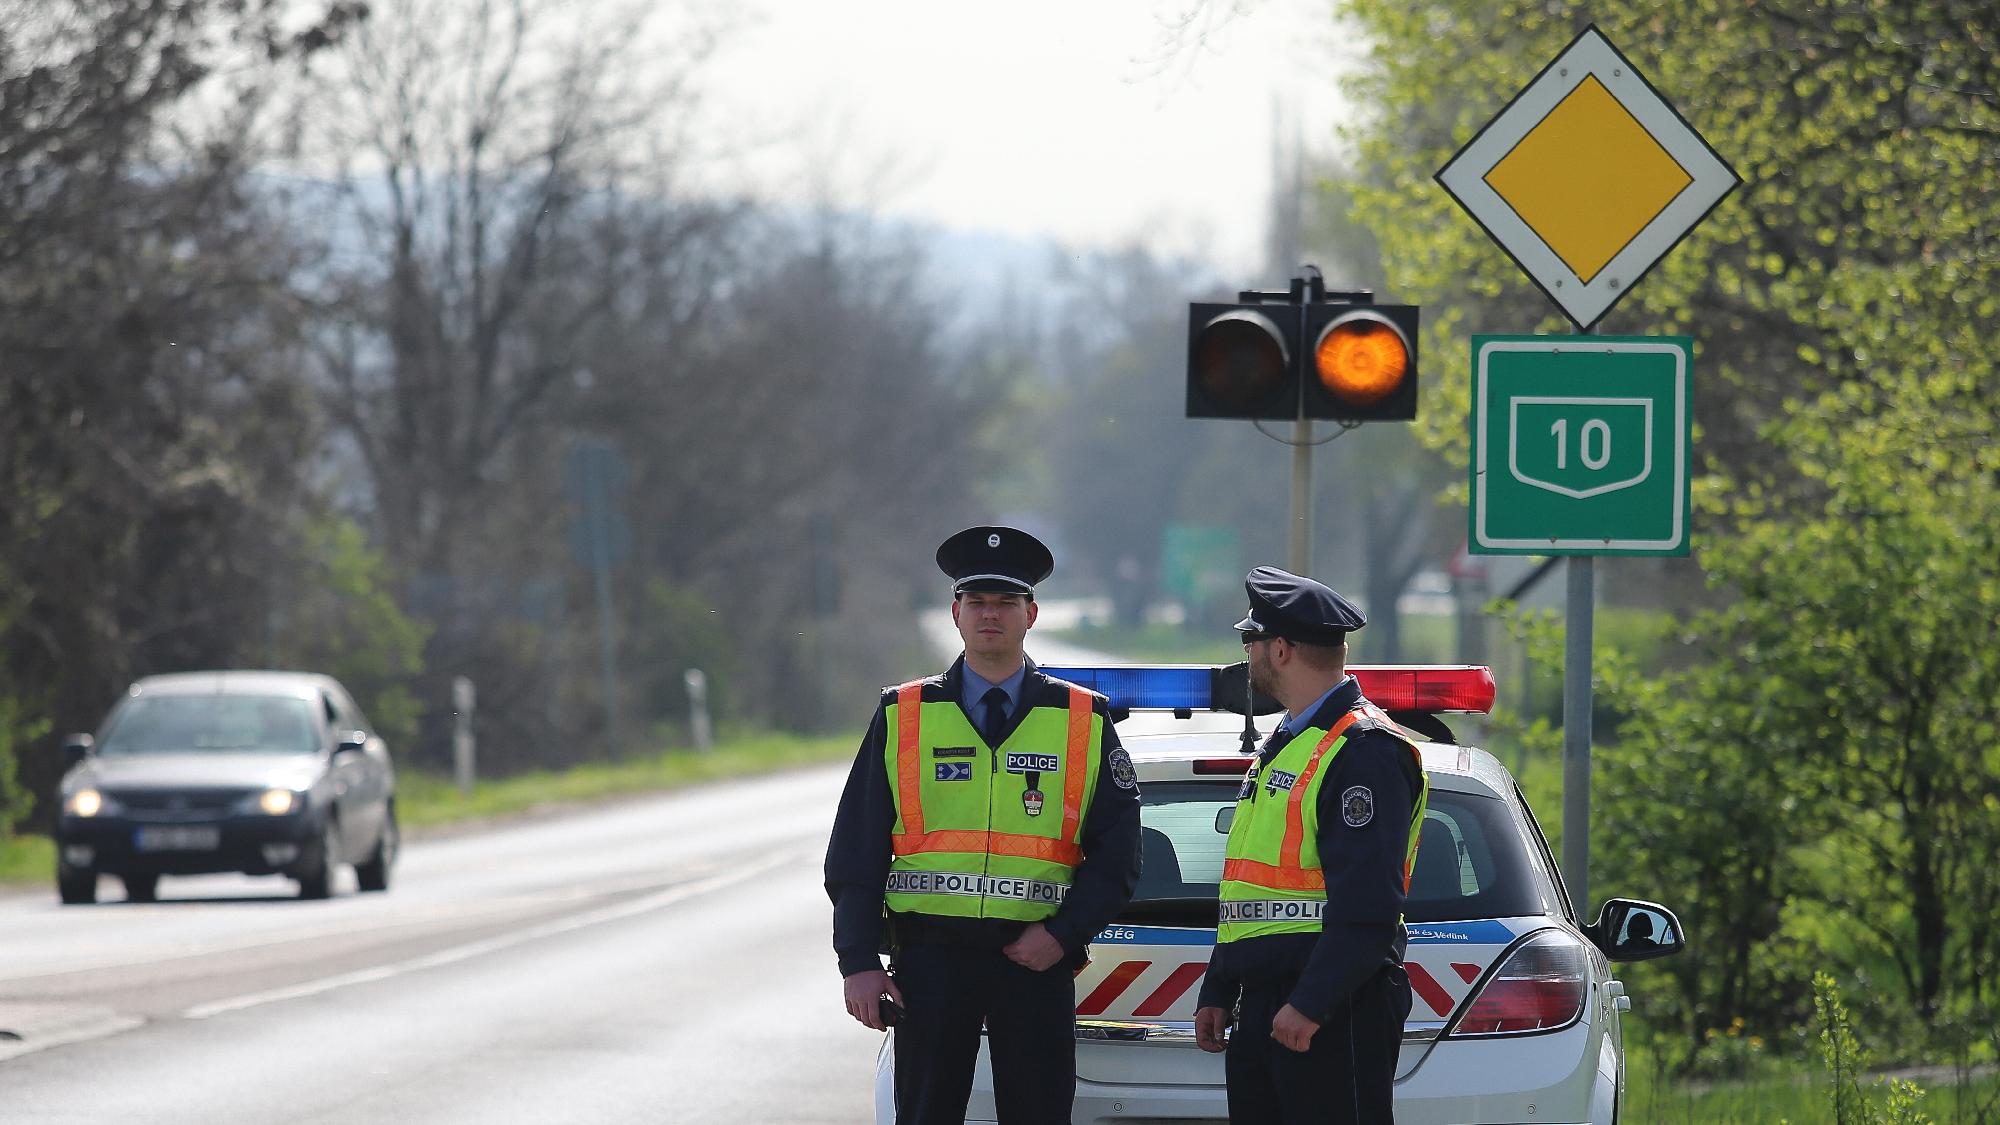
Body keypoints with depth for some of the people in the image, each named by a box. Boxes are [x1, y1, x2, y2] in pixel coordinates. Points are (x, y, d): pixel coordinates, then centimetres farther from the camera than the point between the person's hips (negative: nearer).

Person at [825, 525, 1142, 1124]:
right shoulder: (902, 718, 7)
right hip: (930, 958, 0)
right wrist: (858, 963, -3)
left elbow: (1117, 851, 6)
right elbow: (855, 854, 6)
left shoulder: (1085, 722, 6)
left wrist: (1063, 934, -8)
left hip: (1037, 960, 0)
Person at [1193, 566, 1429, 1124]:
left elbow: (1367, 904, -20)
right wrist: (1217, 992, 21)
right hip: (1262, 1004, 10)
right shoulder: (1282, 746, 21)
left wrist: (1310, 1003, -24)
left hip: (1334, 1006, -10)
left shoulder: (1367, 749, -12)